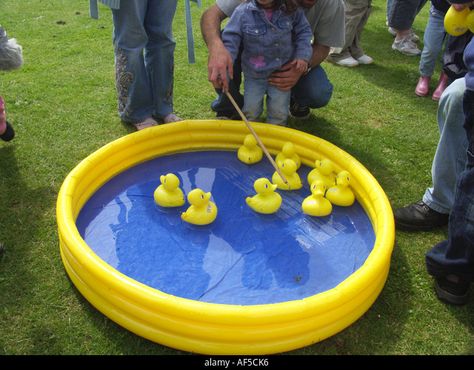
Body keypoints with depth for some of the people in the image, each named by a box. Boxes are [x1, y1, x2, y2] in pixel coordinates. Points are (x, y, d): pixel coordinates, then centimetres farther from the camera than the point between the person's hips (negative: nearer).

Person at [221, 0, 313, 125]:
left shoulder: (292, 11, -10)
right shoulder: (243, 11, -16)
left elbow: (304, 32, 3)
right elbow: (230, 40, -16)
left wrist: (303, 56, -9)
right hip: (253, 74, -1)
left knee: (279, 111, 6)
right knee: (251, 110, 8)